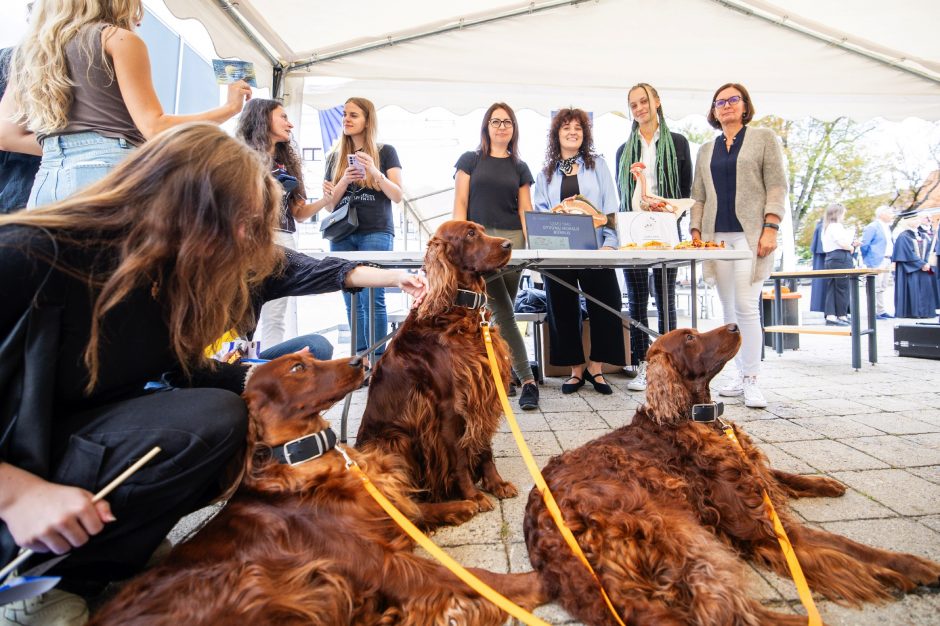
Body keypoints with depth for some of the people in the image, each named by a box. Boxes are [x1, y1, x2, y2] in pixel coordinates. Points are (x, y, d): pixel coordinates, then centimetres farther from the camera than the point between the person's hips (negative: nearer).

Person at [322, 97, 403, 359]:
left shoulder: (385, 152, 9)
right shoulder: (335, 156, 18)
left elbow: (397, 196, 1)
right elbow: (329, 203, 14)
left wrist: (375, 172, -15)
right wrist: (345, 180, -4)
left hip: (376, 232, -4)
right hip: (342, 235, 4)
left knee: (372, 298, -12)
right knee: (352, 302, 3)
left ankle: (377, 359, -6)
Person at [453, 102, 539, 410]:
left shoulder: (520, 167, 17)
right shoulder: (470, 160, 10)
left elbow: (525, 210, 12)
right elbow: (460, 204, 3)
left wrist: (531, 242, -4)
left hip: (512, 241, 3)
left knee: (496, 314, 4)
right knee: (503, 314, -9)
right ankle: (527, 381, -5)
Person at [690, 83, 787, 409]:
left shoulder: (764, 138, 8)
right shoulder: (706, 150, 19)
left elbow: (777, 187, 0)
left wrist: (770, 229, -11)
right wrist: (696, 231, 4)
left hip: (750, 234, -4)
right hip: (717, 236, 4)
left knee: (746, 306, -13)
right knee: (729, 310, 5)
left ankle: (752, 381, -4)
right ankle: (741, 375, 12)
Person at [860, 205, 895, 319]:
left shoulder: (887, 227, 17)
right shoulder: (872, 227, -11)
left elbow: (891, 243, 25)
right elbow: (864, 244, -14)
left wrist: (891, 258, 17)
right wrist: (866, 259, -7)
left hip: (886, 261, 9)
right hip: (876, 262, -9)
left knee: (882, 288, 13)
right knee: (875, 288, -7)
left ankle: (881, 311, 19)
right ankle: (873, 312, -3)